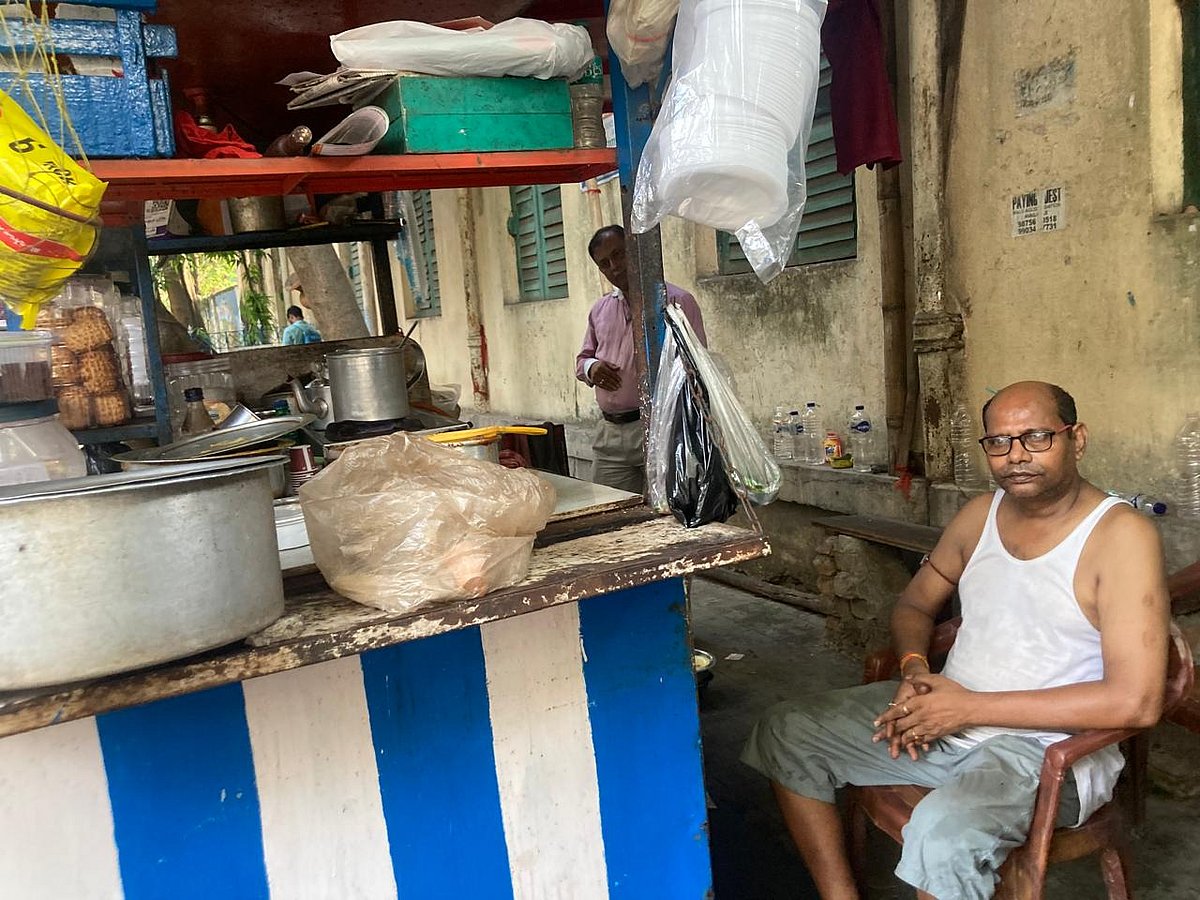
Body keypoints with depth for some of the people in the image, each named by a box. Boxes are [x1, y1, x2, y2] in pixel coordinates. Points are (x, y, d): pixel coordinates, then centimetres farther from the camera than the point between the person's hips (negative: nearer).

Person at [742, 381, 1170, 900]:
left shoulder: (1120, 535, -15)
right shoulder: (980, 515, 6)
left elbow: (1135, 701, -22)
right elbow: (915, 604, 19)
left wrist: (971, 706, -19)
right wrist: (914, 671, -5)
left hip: (1046, 745, -7)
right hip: (946, 715, 7)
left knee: (942, 833, -37)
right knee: (785, 734, -2)